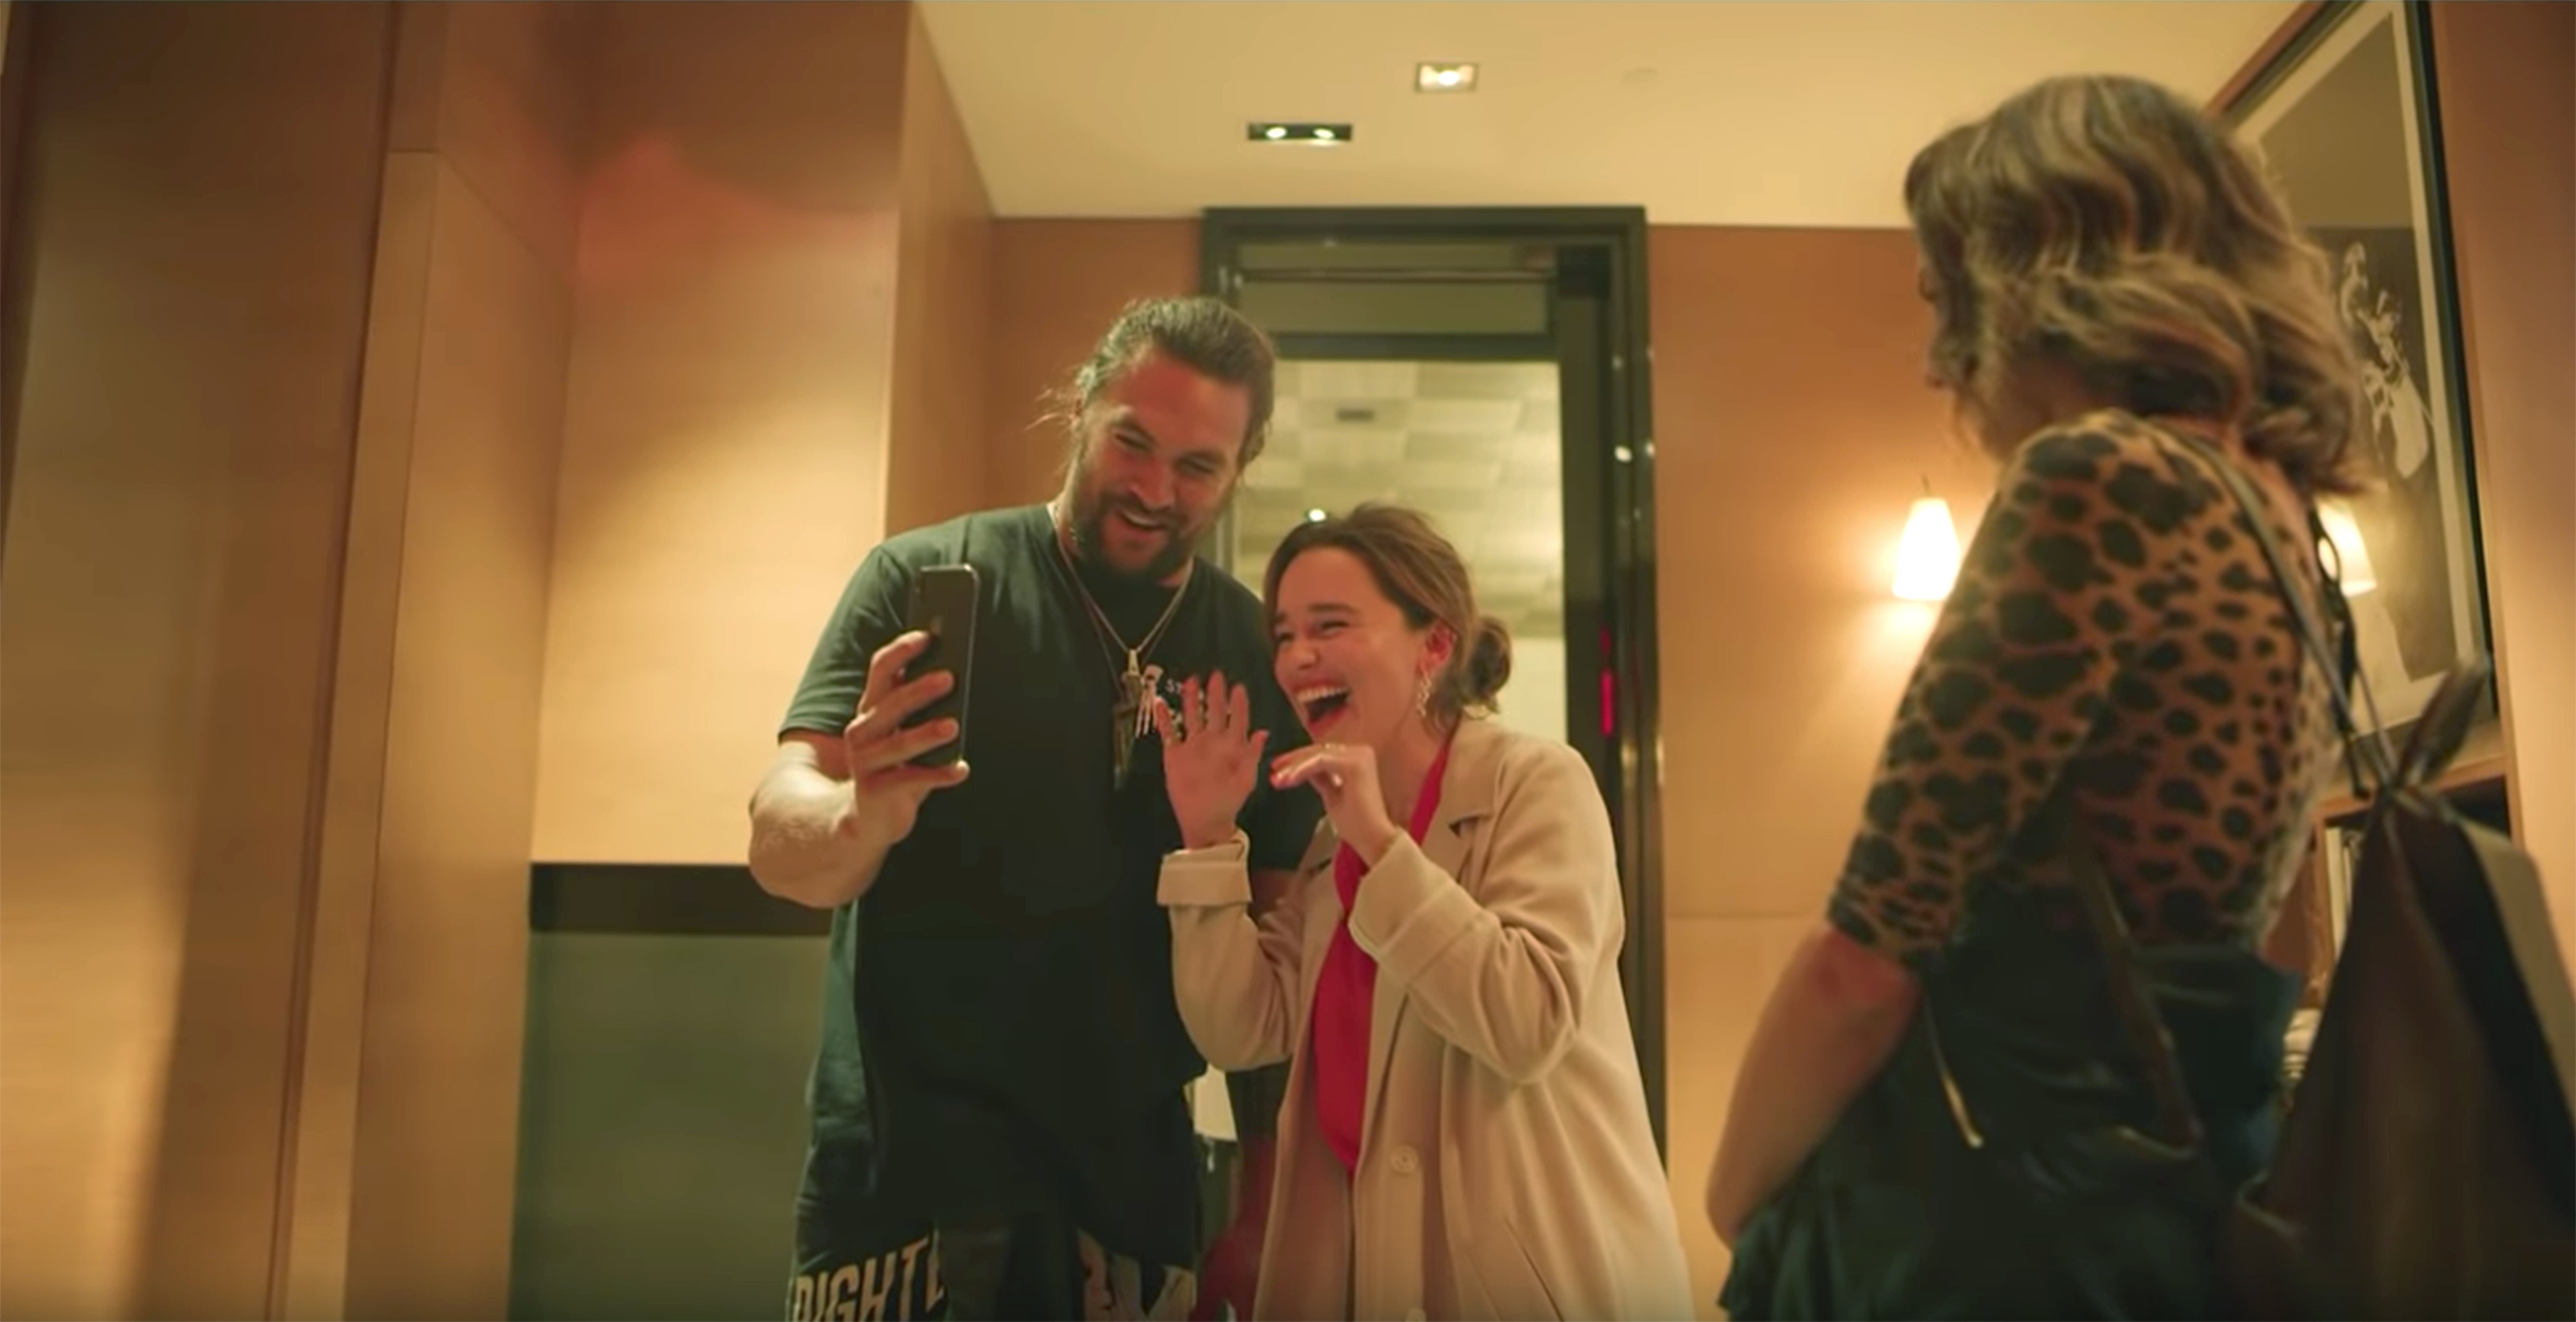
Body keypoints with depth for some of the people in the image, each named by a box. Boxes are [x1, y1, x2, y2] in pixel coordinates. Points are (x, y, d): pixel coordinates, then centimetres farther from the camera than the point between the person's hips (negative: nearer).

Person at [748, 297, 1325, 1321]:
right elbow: (779, 839, -13)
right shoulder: (927, 578, -6)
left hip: (1135, 1185, 3)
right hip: (910, 1174, -2)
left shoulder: (1258, 652, 3)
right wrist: (861, 819, -36)